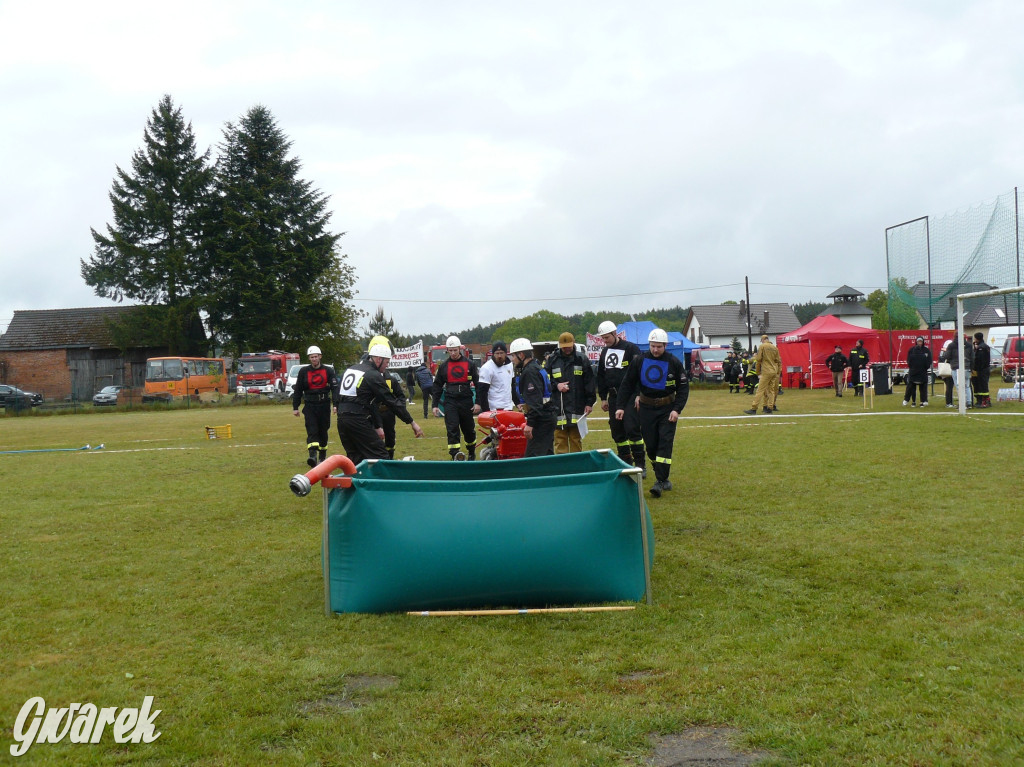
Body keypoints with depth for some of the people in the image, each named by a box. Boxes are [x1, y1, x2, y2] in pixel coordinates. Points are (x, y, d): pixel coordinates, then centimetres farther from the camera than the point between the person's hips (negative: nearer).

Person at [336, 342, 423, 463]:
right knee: (381, 458, -4)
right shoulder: (374, 376, -7)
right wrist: (412, 422, 0)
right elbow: (392, 402, -6)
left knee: (355, 459, 15)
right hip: (358, 421, -8)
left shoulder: (350, 369, 17)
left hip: (341, 419, 8)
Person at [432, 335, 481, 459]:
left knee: (469, 429, 11)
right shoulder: (443, 366, 7)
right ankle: (455, 455, -17)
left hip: (466, 401, 0)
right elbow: (437, 386, 11)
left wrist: (478, 403, -2)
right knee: (452, 429, -12)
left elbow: (478, 383, 4)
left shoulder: (469, 364, 4)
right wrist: (435, 405, 5)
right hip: (450, 402, 0)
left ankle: (472, 453, 30)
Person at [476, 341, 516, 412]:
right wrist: (486, 411, -19)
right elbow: (482, 392, -14)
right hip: (496, 409, -7)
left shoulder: (509, 364, 11)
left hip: (509, 407, 7)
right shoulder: (487, 368, -12)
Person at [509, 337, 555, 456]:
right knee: (547, 454, 14)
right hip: (548, 416, 11)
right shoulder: (536, 367, 18)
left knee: (532, 457, -14)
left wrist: (530, 423, -25)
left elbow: (535, 401, -23)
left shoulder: (530, 372, -15)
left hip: (541, 419, -11)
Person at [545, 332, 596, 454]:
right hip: (557, 406, 0)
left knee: (576, 437, 6)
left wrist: (589, 402, 1)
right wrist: (556, 385, -7)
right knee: (559, 437, -1)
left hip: (577, 406, 0)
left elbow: (589, 382, 6)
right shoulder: (551, 360, 6)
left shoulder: (582, 360, 6)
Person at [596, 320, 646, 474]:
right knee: (617, 432, 7)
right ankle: (626, 464, 15)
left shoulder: (631, 349, -7)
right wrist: (603, 397, 16)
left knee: (632, 429, -12)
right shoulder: (605, 352, 14)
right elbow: (601, 376, 20)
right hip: (613, 397, 7)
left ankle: (640, 465, -5)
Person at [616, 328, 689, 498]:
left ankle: (660, 481, -12)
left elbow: (683, 387, -2)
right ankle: (663, 478, 20)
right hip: (646, 408, 2)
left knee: (665, 443, -11)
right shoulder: (640, 361, -3)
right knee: (650, 445, 4)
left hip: (667, 409, -2)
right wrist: (621, 406, -2)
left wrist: (677, 409, -13)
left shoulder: (674, 363, -7)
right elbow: (627, 383, 4)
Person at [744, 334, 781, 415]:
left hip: (766, 372, -6)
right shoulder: (775, 347, 11)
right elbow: (778, 361, 13)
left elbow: (758, 360, -6)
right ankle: (770, 408, 8)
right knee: (771, 390, 12)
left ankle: (754, 409, -13)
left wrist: (758, 373, 2)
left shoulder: (762, 346, -4)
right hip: (774, 372, 6)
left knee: (760, 390, -9)